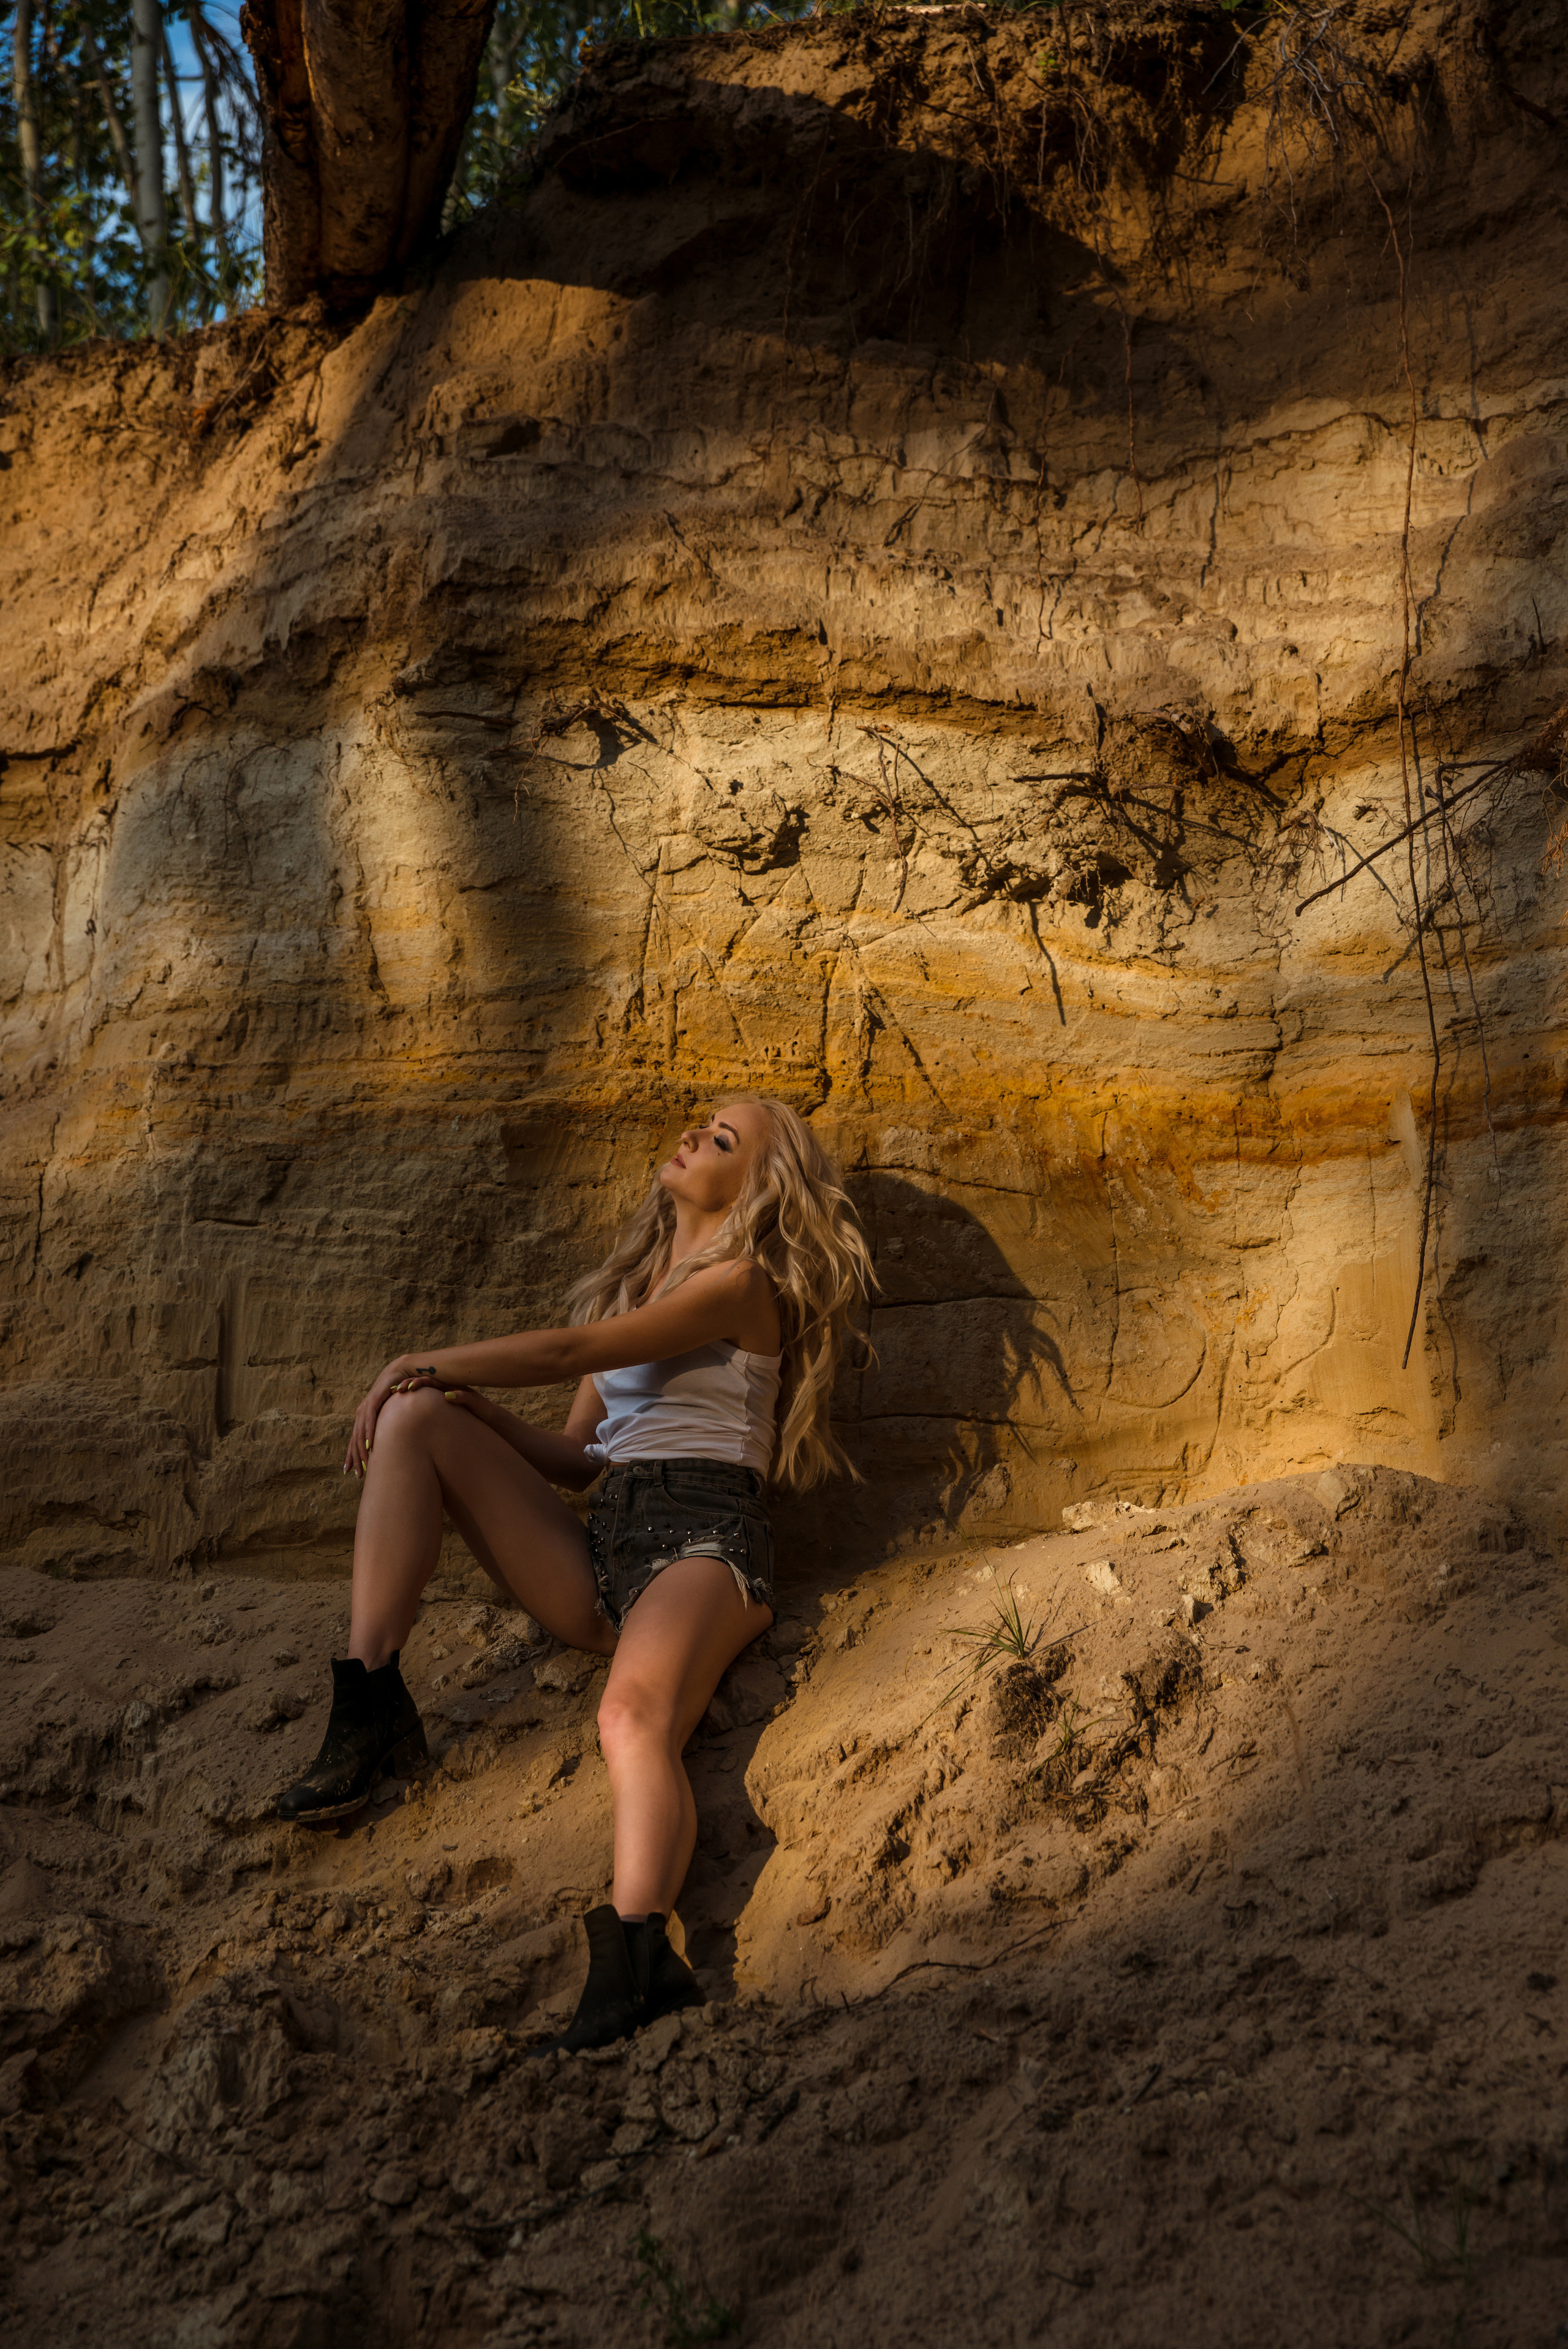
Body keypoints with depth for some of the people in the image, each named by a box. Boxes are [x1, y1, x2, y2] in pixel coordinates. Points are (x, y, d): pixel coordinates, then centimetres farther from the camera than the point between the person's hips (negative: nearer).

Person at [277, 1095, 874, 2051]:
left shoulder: (743, 1281, 3)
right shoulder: (634, 1283, 28)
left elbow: (571, 1350, -5)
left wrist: (434, 1361, 4)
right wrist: (475, 1405, 7)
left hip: (703, 1534, -7)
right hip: (598, 1553, 7)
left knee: (635, 1713, -36)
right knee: (417, 1417, -7)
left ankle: (637, 1959, -57)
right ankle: (372, 1704, -15)